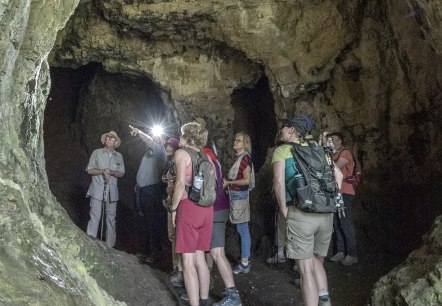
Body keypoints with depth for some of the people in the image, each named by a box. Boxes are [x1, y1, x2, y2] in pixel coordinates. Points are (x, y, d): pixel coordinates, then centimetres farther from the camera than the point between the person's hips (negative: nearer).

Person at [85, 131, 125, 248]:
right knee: (95, 217, -7)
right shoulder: (97, 153, 5)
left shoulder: (119, 156, 12)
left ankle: (110, 245, 13)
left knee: (111, 218, 5)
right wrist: (102, 171, -15)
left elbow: (121, 173, 8)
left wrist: (112, 172, -12)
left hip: (112, 191, 3)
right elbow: (89, 170, 0)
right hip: (97, 190, -3)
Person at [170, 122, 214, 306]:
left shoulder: (181, 153, -2)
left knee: (188, 260, -3)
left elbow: (181, 183, -12)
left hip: (189, 207, -7)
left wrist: (173, 208, -4)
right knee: (200, 257, 15)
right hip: (207, 208, 7)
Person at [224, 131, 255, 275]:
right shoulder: (239, 158, 13)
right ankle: (245, 261, 19)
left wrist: (229, 182, -12)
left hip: (240, 196, -9)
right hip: (236, 195, 9)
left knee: (242, 229, -4)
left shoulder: (245, 157, -12)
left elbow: (246, 180, -18)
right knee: (242, 229, 12)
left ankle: (244, 263, 2)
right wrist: (227, 182, 7)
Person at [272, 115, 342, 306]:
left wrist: (284, 210, -5)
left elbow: (279, 181, -15)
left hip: (300, 214, -5)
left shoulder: (281, 151, 2)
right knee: (317, 261, 24)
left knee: (306, 269, 3)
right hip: (326, 214, 5)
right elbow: (338, 175, 16)